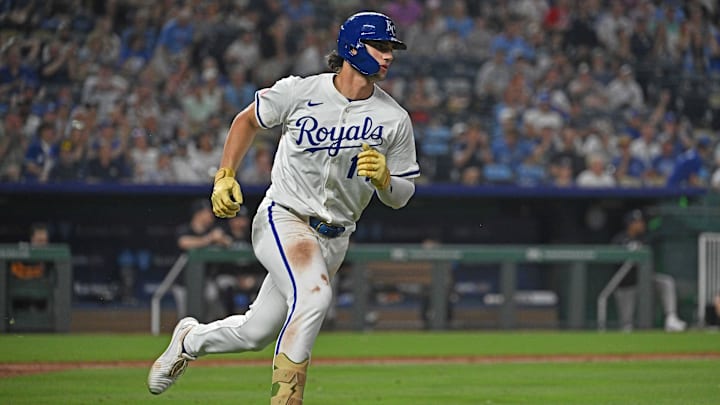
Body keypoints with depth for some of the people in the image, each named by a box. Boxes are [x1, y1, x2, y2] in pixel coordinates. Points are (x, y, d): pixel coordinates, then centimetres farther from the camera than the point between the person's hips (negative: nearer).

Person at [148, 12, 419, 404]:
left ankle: (190, 339, 40)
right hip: (283, 219, -4)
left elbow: (400, 198, 2)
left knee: (255, 333, 9)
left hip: (334, 239, 4)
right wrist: (225, 176, 2)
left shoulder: (395, 119, -5)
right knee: (314, 293, -32)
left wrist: (383, 177, -20)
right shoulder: (298, 91, -9)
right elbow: (247, 120, 10)